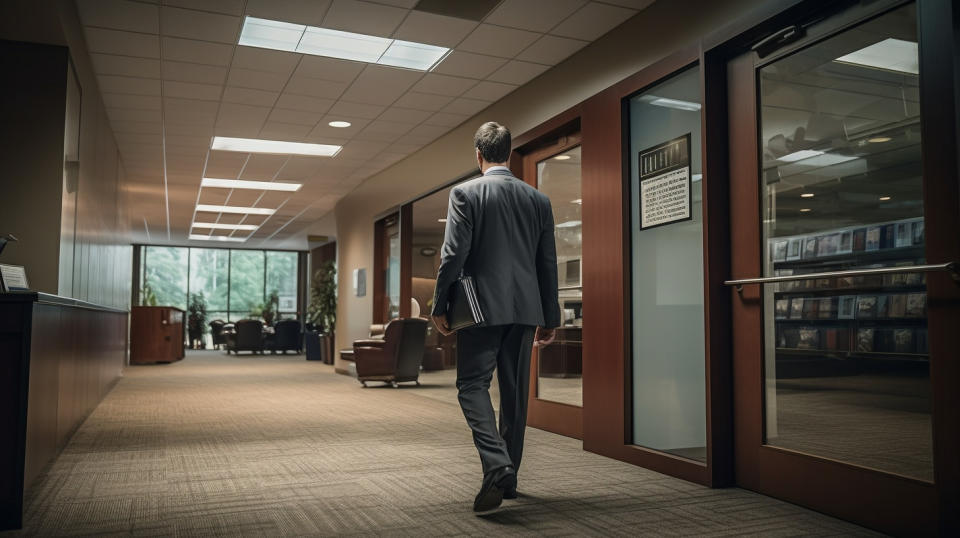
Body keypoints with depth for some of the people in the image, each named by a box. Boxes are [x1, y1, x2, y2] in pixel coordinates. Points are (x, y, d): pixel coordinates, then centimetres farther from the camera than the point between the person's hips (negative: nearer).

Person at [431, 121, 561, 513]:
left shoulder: (465, 194, -3)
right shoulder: (538, 199, 9)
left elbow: (453, 255, -10)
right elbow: (548, 263, 9)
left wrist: (439, 307, -3)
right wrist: (550, 317, 15)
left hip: (483, 306, -5)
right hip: (526, 309, 5)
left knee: (472, 384, 0)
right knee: (515, 391, 11)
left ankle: (497, 466, -20)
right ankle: (508, 476, 20)